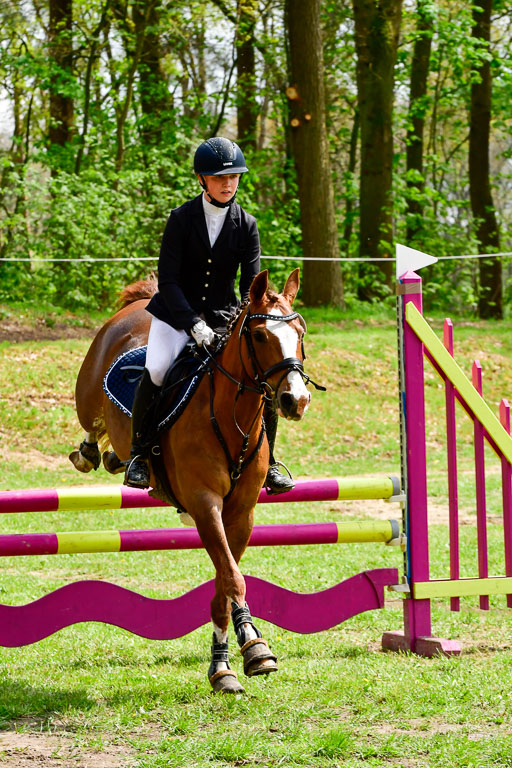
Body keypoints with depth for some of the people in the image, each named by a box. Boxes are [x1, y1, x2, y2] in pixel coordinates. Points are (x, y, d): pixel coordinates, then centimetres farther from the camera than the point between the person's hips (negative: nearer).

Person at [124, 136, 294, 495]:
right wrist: (194, 323, -25)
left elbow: (252, 284, -4)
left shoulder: (246, 224, -1)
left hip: (225, 316, 2)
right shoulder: (182, 219, -8)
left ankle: (266, 462, 3)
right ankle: (140, 452, -9)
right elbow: (168, 280, -12)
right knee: (156, 371, -28)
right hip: (176, 312, -2)